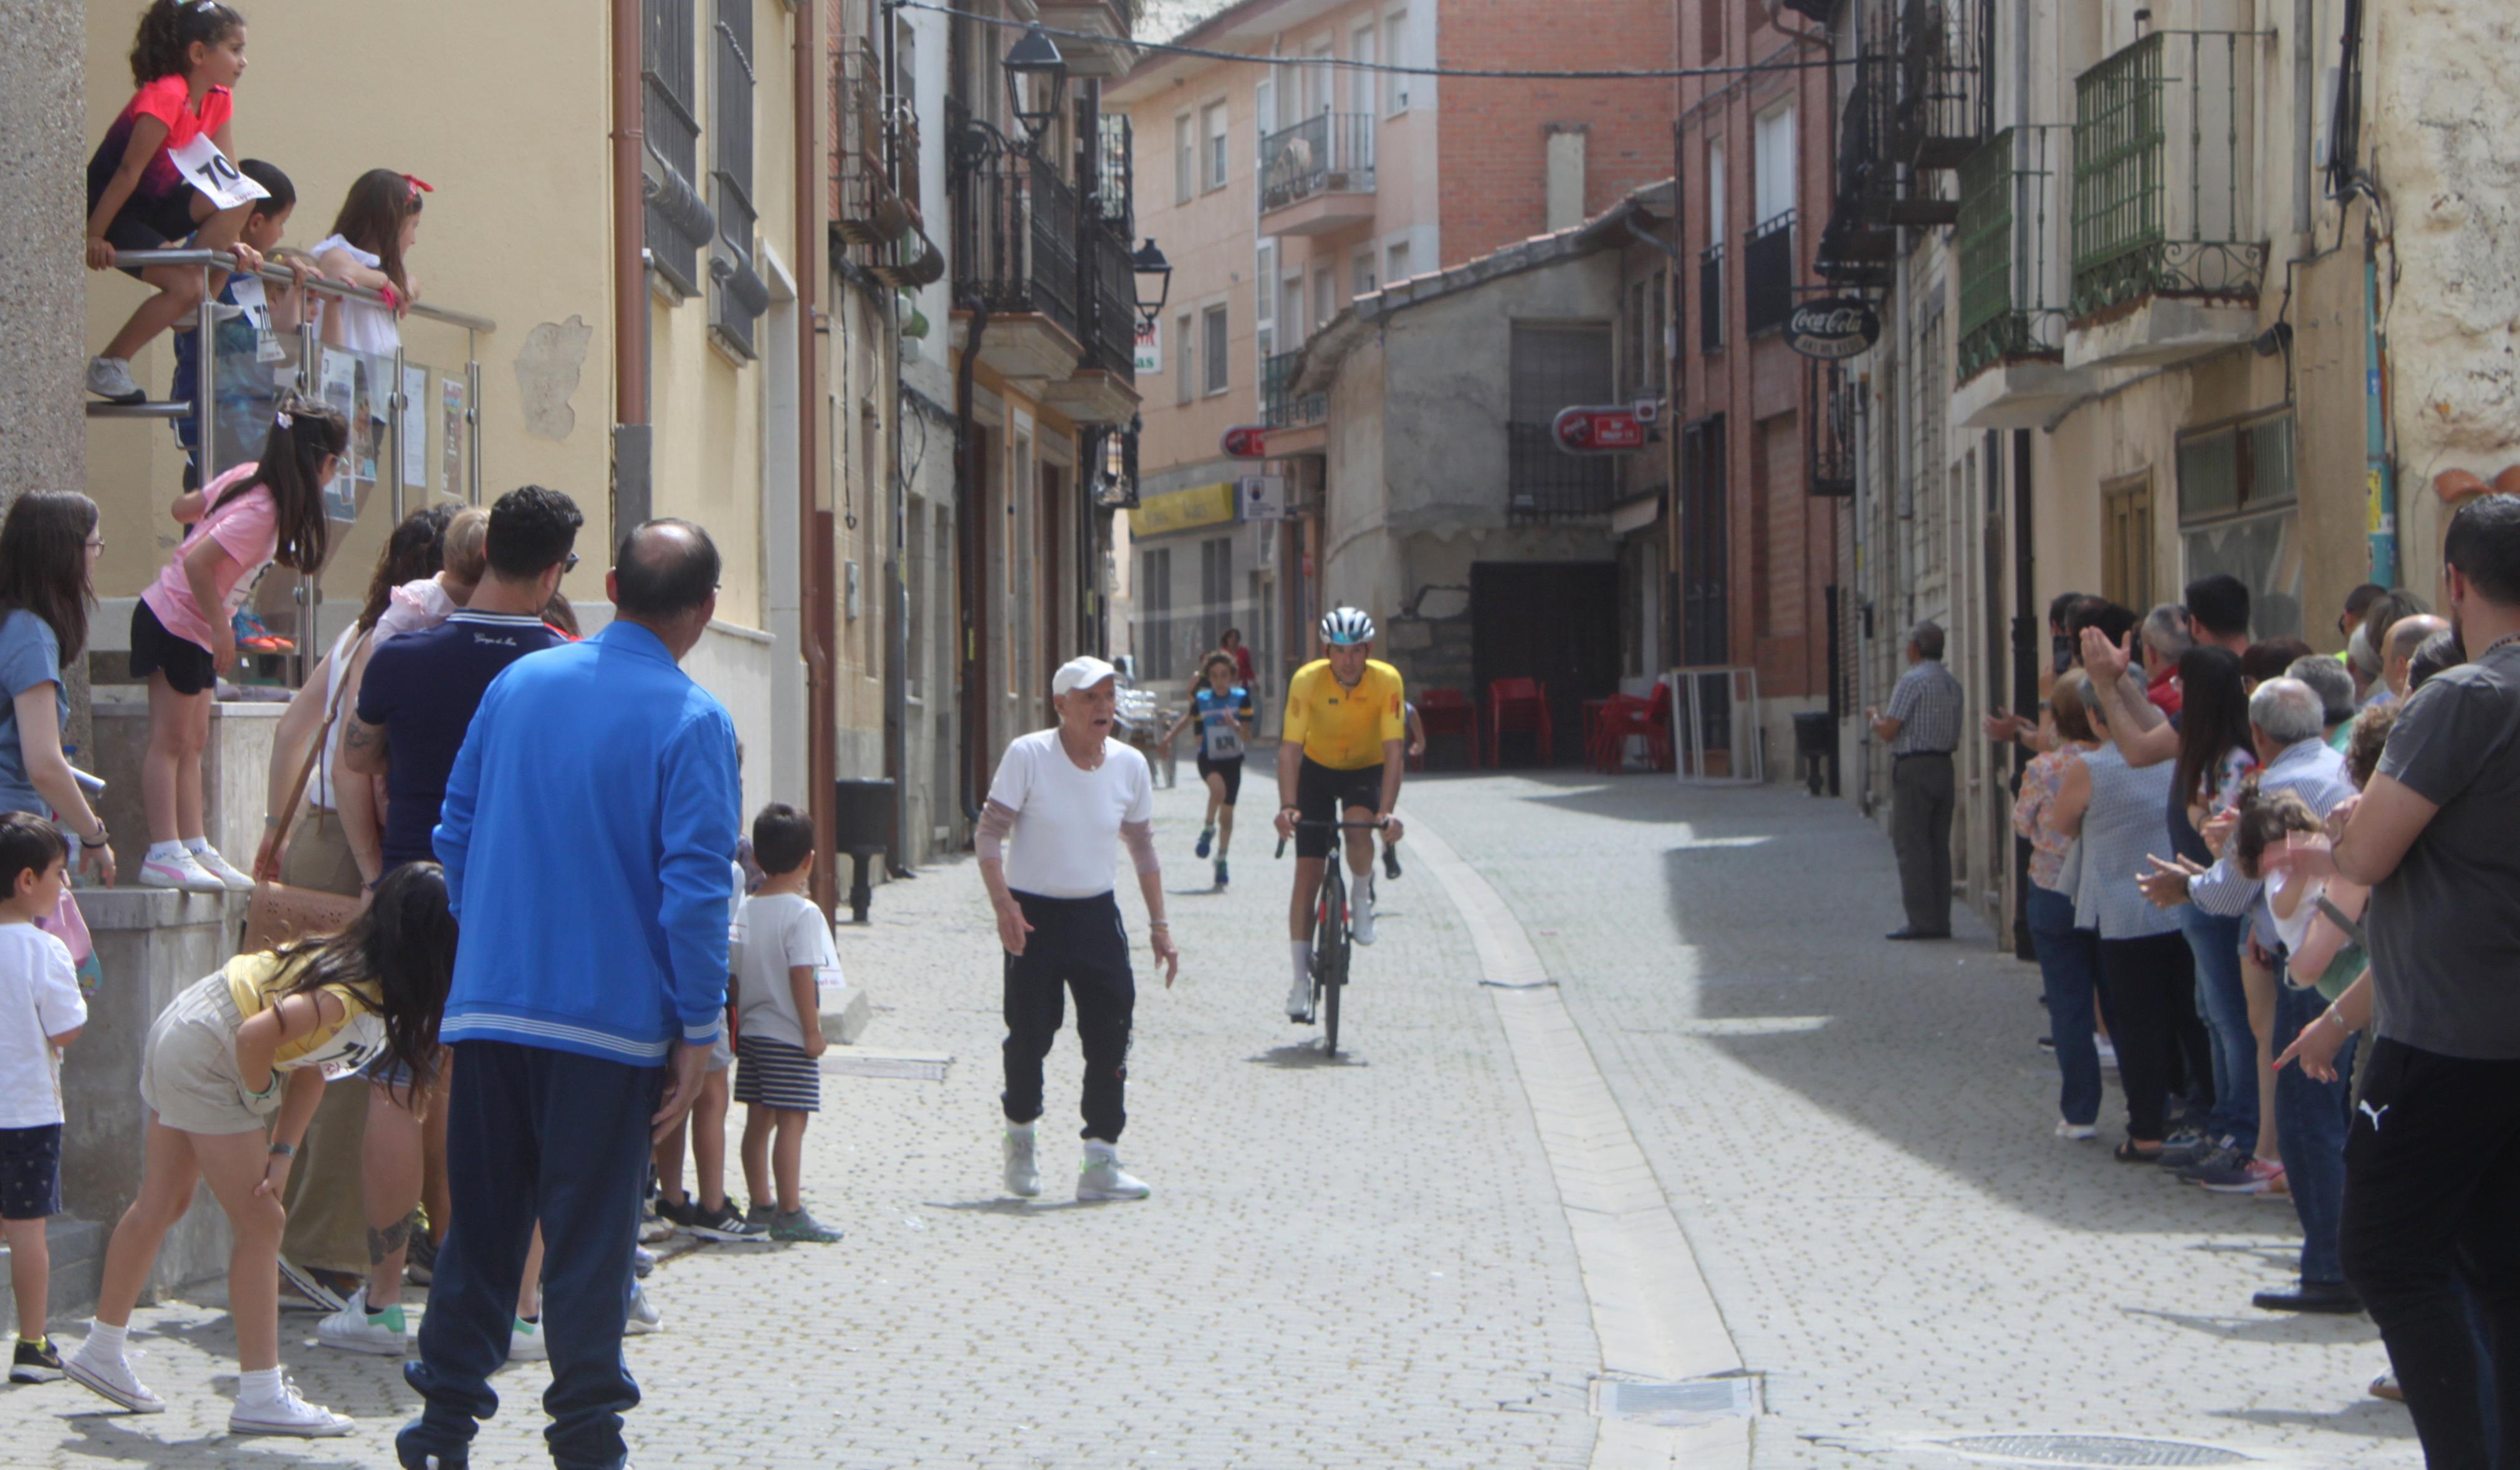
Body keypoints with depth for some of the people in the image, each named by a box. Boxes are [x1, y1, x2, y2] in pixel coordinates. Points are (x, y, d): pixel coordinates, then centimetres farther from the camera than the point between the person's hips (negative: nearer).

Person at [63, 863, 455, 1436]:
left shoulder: (364, 966, 1)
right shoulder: (354, 996, -29)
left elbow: (311, 1063, 5)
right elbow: (259, 1035, -37)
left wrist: (282, 1152, -2)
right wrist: (259, 1096, -16)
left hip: (182, 1031, 10)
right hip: (205, 1059, -10)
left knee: (162, 1205, 21)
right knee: (260, 1224, -5)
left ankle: (102, 1352, 34)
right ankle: (261, 1397, -1)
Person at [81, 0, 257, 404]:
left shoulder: (218, 101, 3)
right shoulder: (166, 97, -24)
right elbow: (129, 171, -24)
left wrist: (230, 239, -3)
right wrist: (95, 236, -23)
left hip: (156, 205, 8)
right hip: (112, 209, -8)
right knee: (185, 285, -24)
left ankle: (200, 307, -5)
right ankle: (107, 366, -10)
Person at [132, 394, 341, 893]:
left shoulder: (247, 477, -1)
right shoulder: (260, 512, -25)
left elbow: (184, 508, 9)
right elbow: (198, 563, -30)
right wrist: (221, 627, -21)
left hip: (193, 628, 9)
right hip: (175, 623, -9)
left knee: (192, 742, 11)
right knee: (171, 741, -6)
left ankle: (195, 849, 15)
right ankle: (164, 855, -4)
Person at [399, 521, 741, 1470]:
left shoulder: (519, 683, 8)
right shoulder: (692, 722, -8)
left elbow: (454, 831, 14)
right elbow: (697, 885, -13)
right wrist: (699, 1032, -7)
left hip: (488, 1003, 4)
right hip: (615, 1019, -4)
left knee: (481, 1217, 12)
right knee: (590, 1231, 2)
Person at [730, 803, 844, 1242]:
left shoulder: (745, 910, 5)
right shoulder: (802, 913, -15)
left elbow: (734, 973, 9)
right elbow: (802, 976, -19)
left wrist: (739, 1024, 18)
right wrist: (813, 1031, -13)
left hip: (751, 1030, 7)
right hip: (788, 1037, -7)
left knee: (759, 1121, 12)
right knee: (792, 1123, -6)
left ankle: (760, 1205, 19)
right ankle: (790, 1214, -7)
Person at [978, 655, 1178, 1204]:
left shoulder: (1129, 765, 1)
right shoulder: (1028, 756, -10)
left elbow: (1143, 848, 12)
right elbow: (989, 834, -9)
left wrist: (1159, 925, 10)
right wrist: (1003, 905, -21)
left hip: (1096, 913, 3)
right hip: (1034, 914, -3)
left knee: (1111, 1034, -6)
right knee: (1030, 1034, -1)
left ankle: (1101, 1161, -1)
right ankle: (1020, 1136, 26)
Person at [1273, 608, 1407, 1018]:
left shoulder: (1387, 681, -25)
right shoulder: (1307, 680, -25)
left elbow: (1393, 749, -28)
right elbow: (1290, 747, -27)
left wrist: (1387, 811, -39)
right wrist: (1288, 806, -40)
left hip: (1367, 768, -1)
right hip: (1318, 767, 1)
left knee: (1358, 827, -33)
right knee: (1307, 872, -7)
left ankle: (1362, 896, 0)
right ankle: (1301, 980, -1)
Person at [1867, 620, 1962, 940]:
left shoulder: (1912, 680, -12)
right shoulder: (1953, 684, 14)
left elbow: (1888, 731, -14)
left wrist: (1874, 717, 8)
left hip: (1913, 767, -8)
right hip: (1944, 766, 8)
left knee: (1911, 845, -5)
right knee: (1939, 846, 10)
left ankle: (1922, 920, -9)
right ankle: (1940, 920, 9)